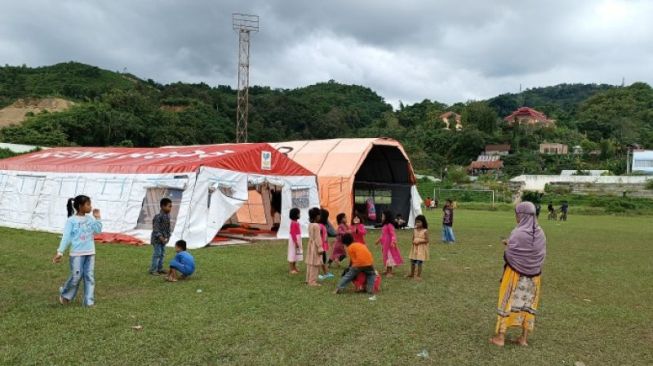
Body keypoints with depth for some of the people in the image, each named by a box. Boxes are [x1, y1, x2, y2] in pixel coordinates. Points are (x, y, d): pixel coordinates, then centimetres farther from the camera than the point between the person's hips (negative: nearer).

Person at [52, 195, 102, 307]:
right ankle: (64, 295, 24)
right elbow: (66, 237, -8)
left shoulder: (90, 219, 7)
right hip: (77, 253, -5)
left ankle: (88, 301, 8)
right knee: (76, 276, -3)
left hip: (90, 253, 5)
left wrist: (97, 218, -9)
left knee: (89, 277, 3)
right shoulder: (71, 220, -6)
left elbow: (98, 230, -2)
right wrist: (60, 252, -12)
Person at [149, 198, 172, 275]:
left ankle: (159, 268, 24)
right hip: (157, 239, -8)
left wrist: (168, 237, 6)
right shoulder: (158, 217, -20)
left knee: (162, 254, 14)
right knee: (157, 254, -5)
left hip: (164, 239, 9)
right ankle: (153, 270, 4)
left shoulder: (167, 216, 6)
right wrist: (161, 238, -24)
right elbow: (156, 229, -21)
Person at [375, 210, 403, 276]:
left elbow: (393, 234, -25)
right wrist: (379, 240, 32)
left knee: (389, 257, -5)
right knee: (386, 257, 15)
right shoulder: (384, 225, 11)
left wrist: (393, 241, -38)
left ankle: (390, 272, 0)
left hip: (389, 244, -10)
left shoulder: (389, 225, -18)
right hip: (385, 244, 10)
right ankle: (387, 271, 25)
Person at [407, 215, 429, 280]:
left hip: (421, 249, -6)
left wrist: (419, 241, -20)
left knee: (419, 262, -4)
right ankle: (412, 274, 27)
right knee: (412, 262, 12)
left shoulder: (425, 231, -11)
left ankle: (419, 275, 8)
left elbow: (427, 240, -12)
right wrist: (413, 241, -10)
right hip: (414, 248, 6)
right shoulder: (415, 230, 5)